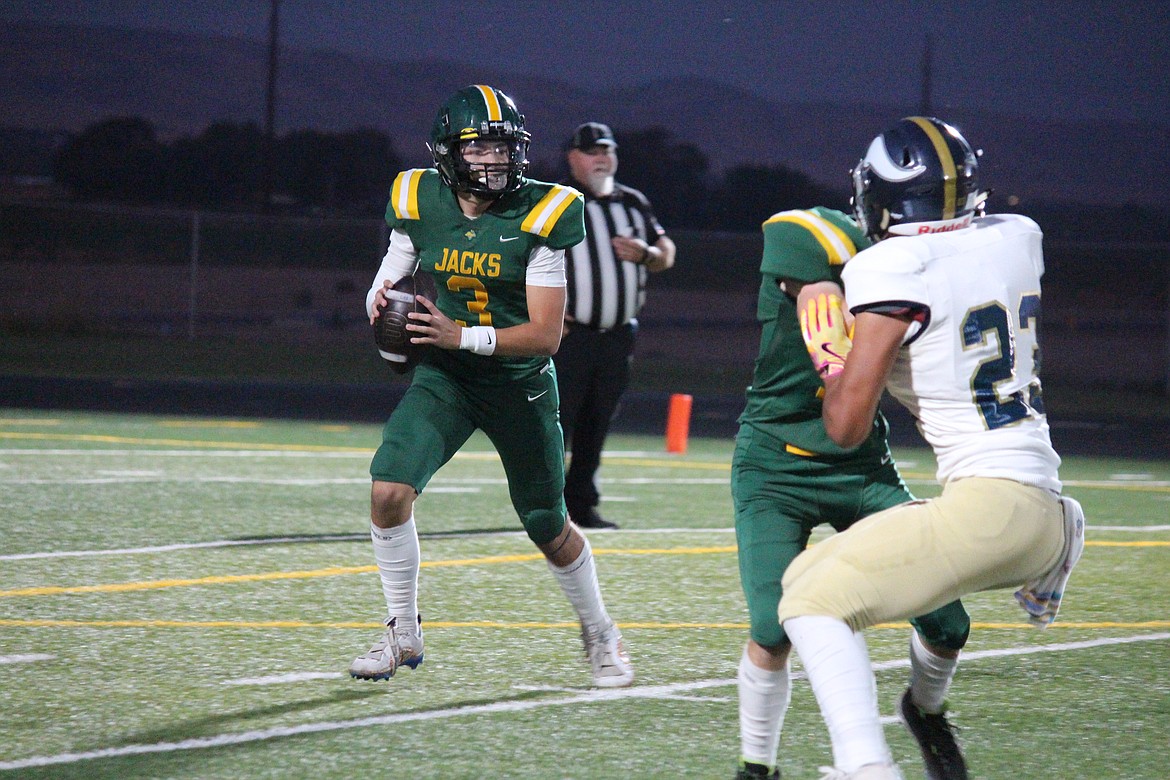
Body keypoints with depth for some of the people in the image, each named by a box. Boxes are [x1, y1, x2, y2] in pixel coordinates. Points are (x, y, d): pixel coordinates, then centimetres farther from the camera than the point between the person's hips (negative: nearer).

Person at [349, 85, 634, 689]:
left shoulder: (538, 215, -18)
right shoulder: (420, 205, -9)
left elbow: (545, 334, -19)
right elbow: (389, 282, 6)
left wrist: (463, 336, -31)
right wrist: (381, 300, -19)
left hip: (520, 382, -2)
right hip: (443, 375, 2)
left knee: (549, 530, 10)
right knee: (389, 490, -20)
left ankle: (599, 633, 37)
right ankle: (403, 633, 0)